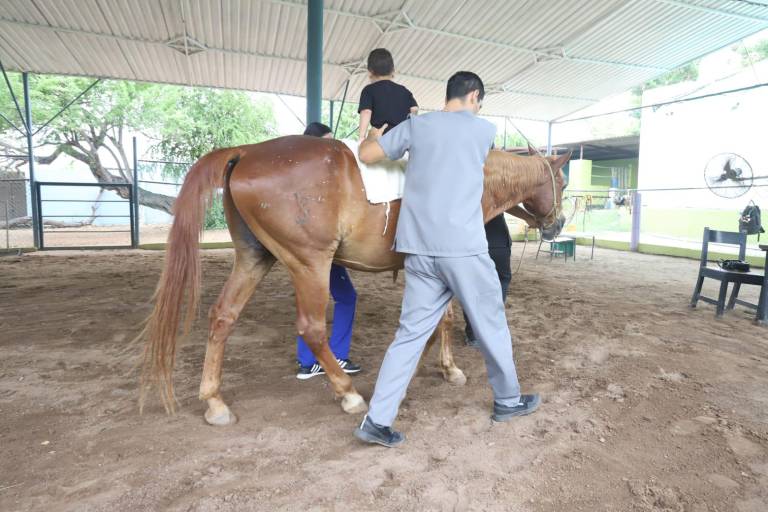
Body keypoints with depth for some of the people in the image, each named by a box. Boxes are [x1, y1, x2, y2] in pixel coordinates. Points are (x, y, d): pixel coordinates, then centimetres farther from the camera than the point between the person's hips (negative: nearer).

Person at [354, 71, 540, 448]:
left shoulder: (416, 125, 10)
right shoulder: (486, 129, 7)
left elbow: (366, 154, 9)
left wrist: (374, 135, 32)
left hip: (420, 250, 3)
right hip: (464, 248, -3)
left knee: (412, 333, 9)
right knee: (491, 326, 16)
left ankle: (377, 420, 8)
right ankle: (508, 401, 35)